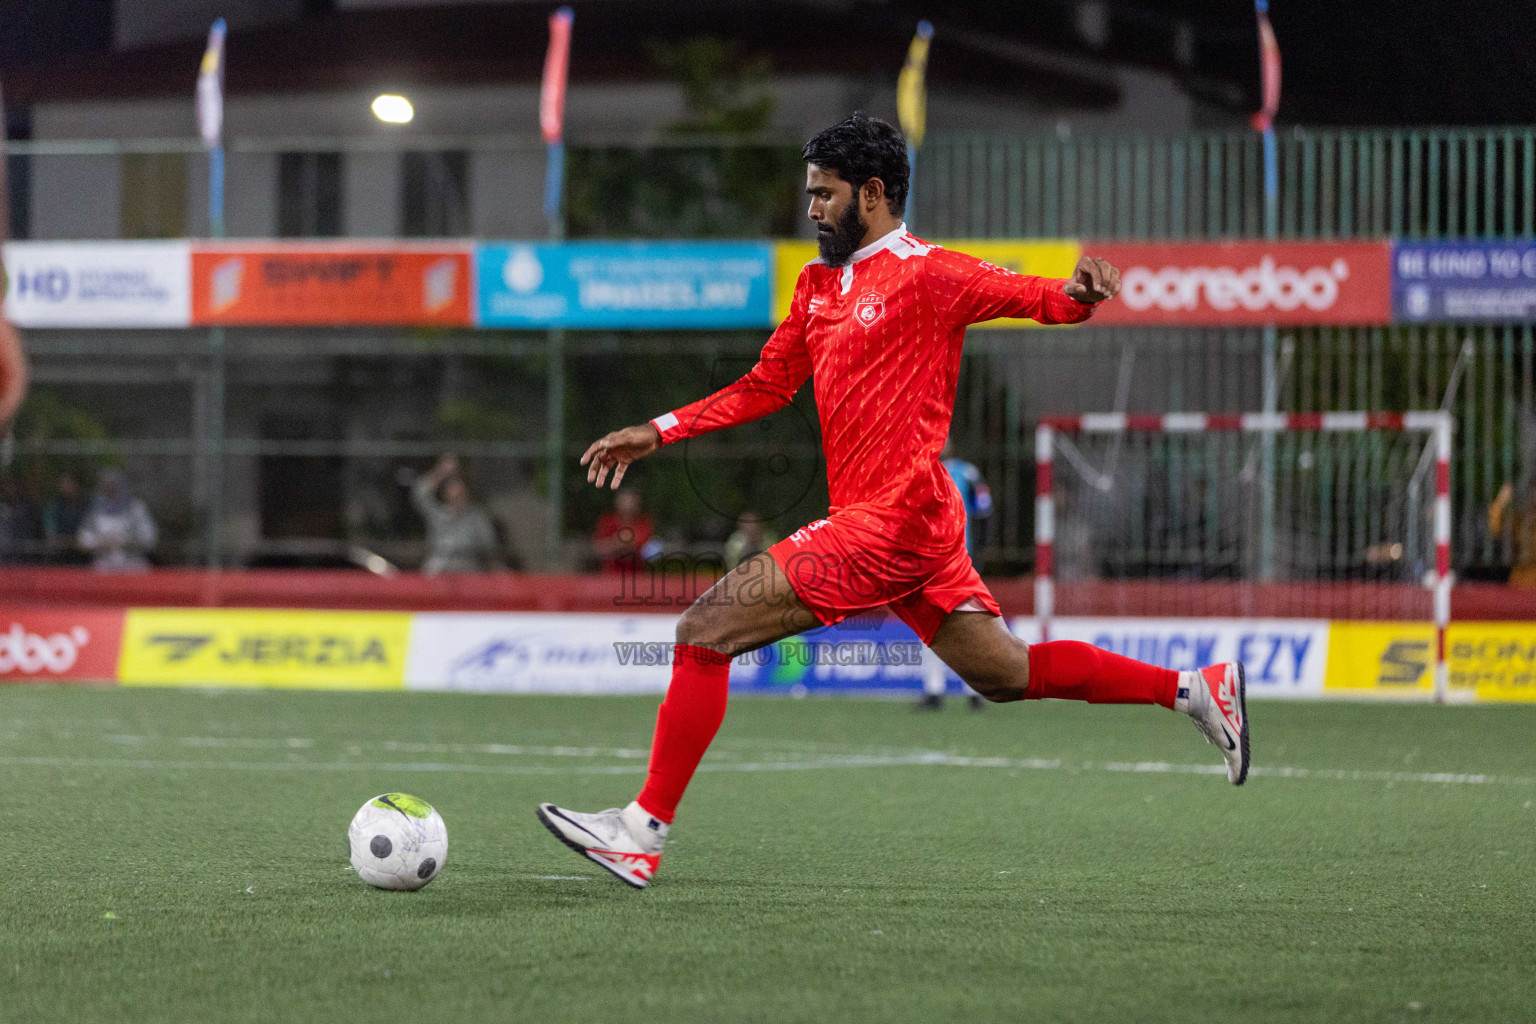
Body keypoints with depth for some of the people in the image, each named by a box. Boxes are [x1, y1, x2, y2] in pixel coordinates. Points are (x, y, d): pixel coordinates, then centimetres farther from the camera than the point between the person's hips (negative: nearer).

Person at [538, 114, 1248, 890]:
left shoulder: (926, 274, -7)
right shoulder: (818, 285, 18)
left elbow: (1035, 298, -9)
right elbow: (765, 387, 23)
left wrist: (1076, 293, -33)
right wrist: (660, 432, 15)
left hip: (889, 524, -9)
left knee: (705, 630, -12)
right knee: (1007, 675, 14)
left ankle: (644, 831, -10)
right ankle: (1195, 689, 18)